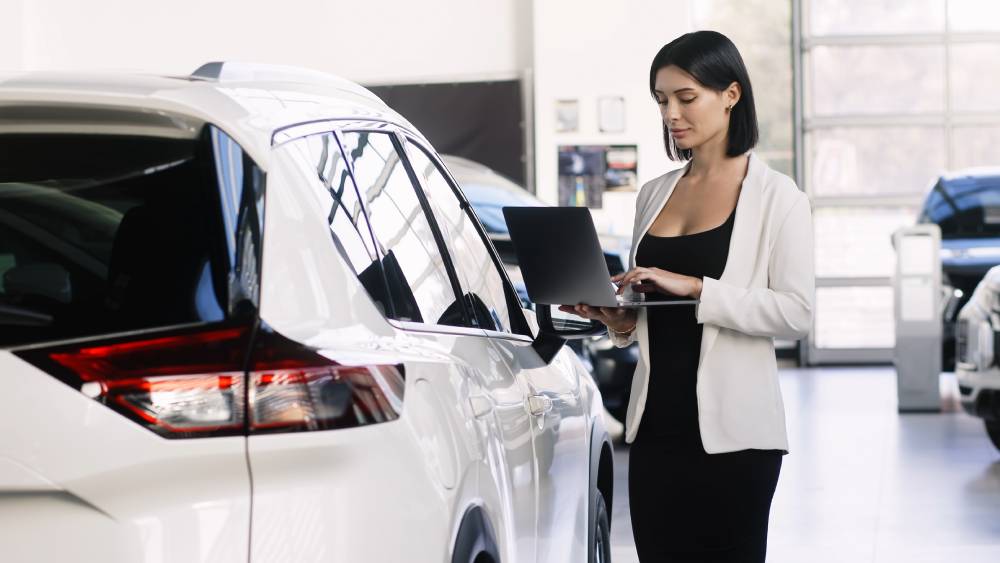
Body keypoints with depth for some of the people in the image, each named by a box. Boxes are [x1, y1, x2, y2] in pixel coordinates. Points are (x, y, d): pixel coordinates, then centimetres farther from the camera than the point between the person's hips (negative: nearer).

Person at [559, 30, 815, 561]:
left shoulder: (775, 196, -2)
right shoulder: (654, 194, 14)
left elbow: (796, 311, -12)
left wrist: (696, 289, -20)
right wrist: (618, 320, 0)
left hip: (730, 428, -5)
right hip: (656, 422, 5)